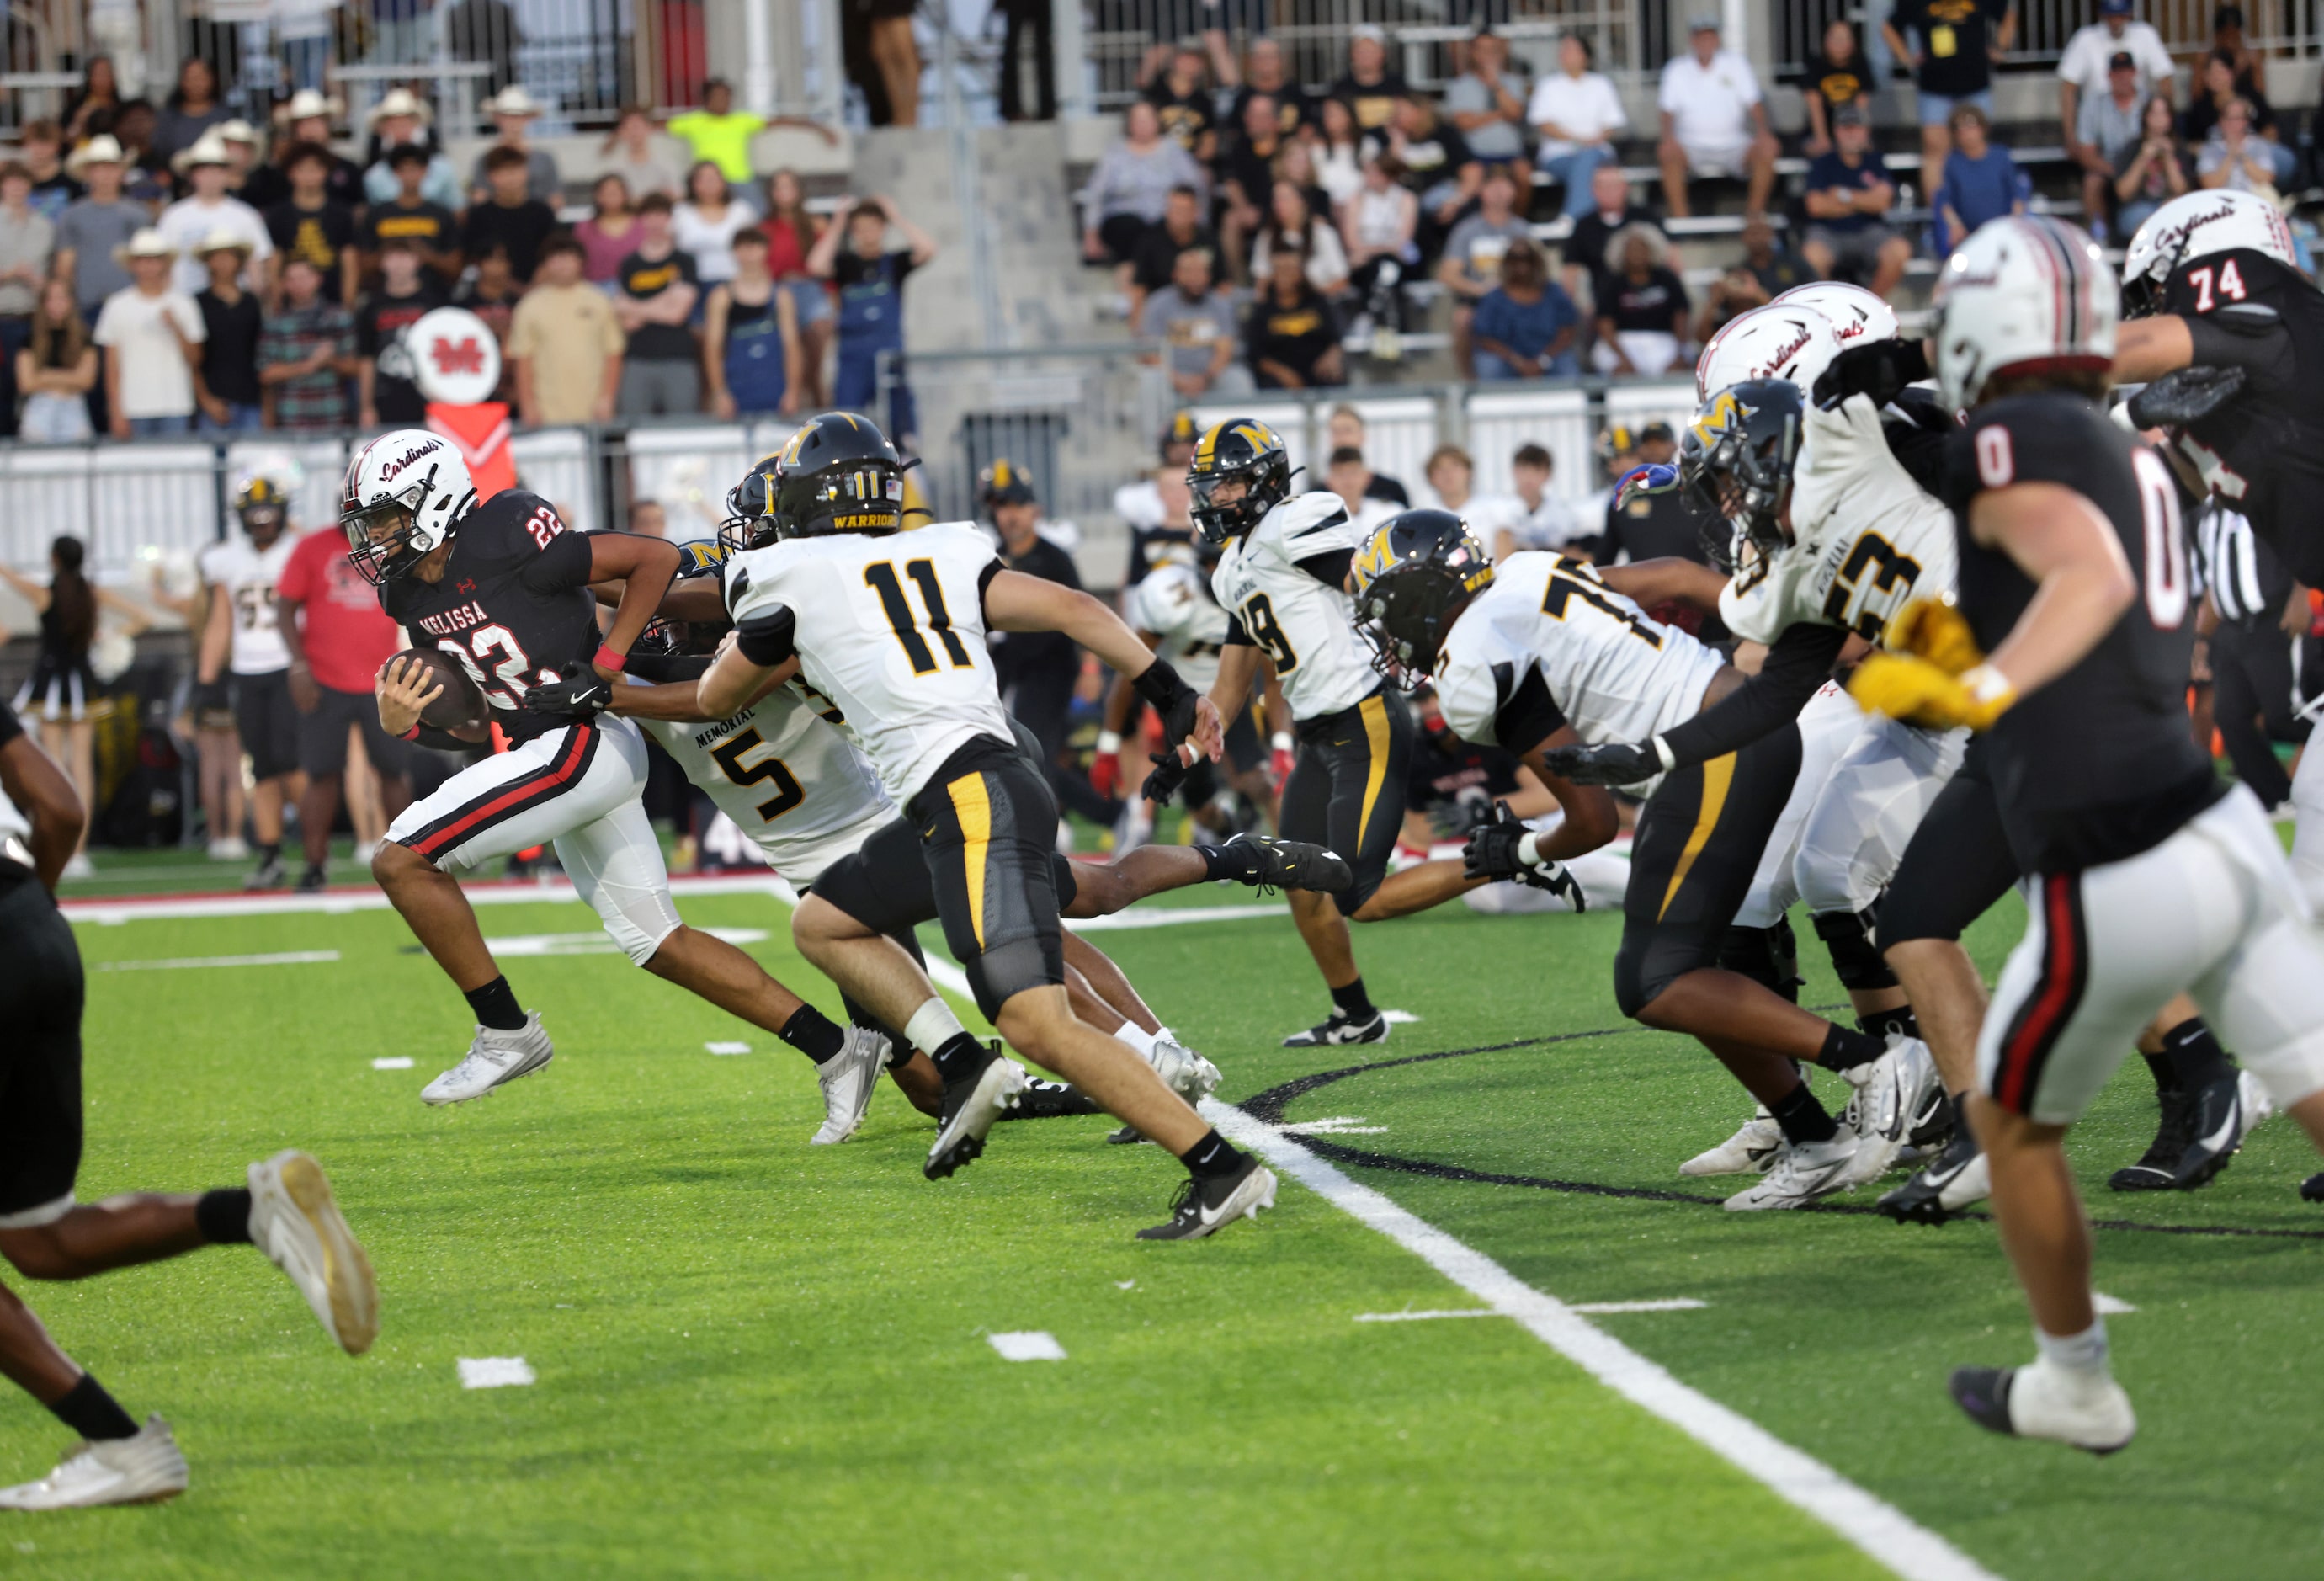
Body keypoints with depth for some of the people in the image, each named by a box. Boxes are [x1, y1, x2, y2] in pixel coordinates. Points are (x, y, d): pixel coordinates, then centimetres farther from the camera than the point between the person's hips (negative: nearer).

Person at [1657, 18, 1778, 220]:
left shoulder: (1734, 63, 7)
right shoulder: (1677, 69, 6)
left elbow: (1754, 103, 5)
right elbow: (1668, 110, 2)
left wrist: (1762, 131, -14)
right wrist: (1668, 137, -19)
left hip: (1732, 144, 1)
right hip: (1693, 146, -1)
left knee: (1767, 150, -26)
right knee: (1668, 153, -33)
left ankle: (1755, 209, -8)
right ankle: (1679, 214, -23)